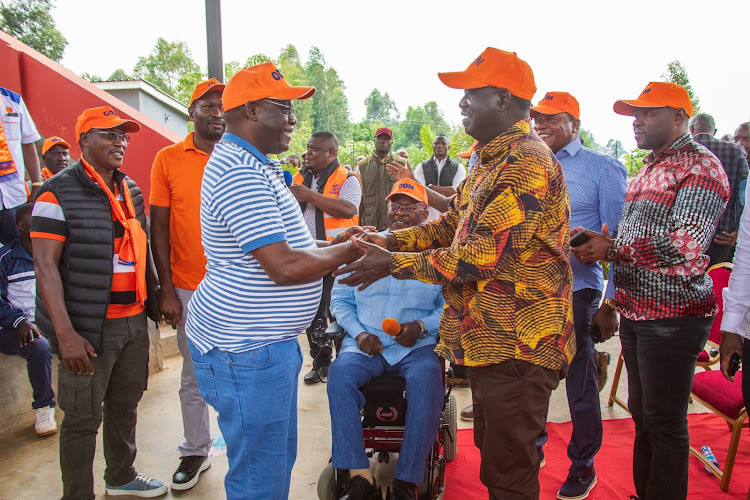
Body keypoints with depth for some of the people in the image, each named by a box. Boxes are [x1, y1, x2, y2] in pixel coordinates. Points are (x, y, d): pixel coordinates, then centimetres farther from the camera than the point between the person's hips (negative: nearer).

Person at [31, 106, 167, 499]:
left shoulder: (130, 190, 11)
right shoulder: (58, 194, -11)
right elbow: (45, 266, -15)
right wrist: (65, 333, -20)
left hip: (134, 320, 7)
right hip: (89, 327, -7)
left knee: (125, 405, 20)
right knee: (83, 419, 5)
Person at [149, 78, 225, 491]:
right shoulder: (168, 159, 2)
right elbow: (159, 228, 2)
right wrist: (166, 289, -3)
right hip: (189, 289, 0)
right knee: (194, 377, 11)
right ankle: (195, 452, 29)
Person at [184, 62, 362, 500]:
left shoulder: (250, 165, 15)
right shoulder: (240, 173, -21)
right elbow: (285, 267, -27)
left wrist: (333, 245, 7)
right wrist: (349, 250, -12)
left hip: (267, 341, 11)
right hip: (245, 349, -10)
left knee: (279, 460, 21)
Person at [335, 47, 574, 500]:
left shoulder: (527, 163, -21)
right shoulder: (494, 159, 14)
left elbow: (484, 256, -26)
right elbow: (456, 223, 17)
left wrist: (394, 264, -19)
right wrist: (391, 240, 3)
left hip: (517, 344, -10)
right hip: (491, 340, 10)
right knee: (494, 453, 24)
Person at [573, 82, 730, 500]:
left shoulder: (700, 167, -11)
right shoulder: (650, 168, 17)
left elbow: (685, 249, -22)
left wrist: (612, 249, -16)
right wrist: (597, 244, 3)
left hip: (672, 318, -9)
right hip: (636, 312, 9)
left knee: (665, 423, 2)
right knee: (642, 414, 19)